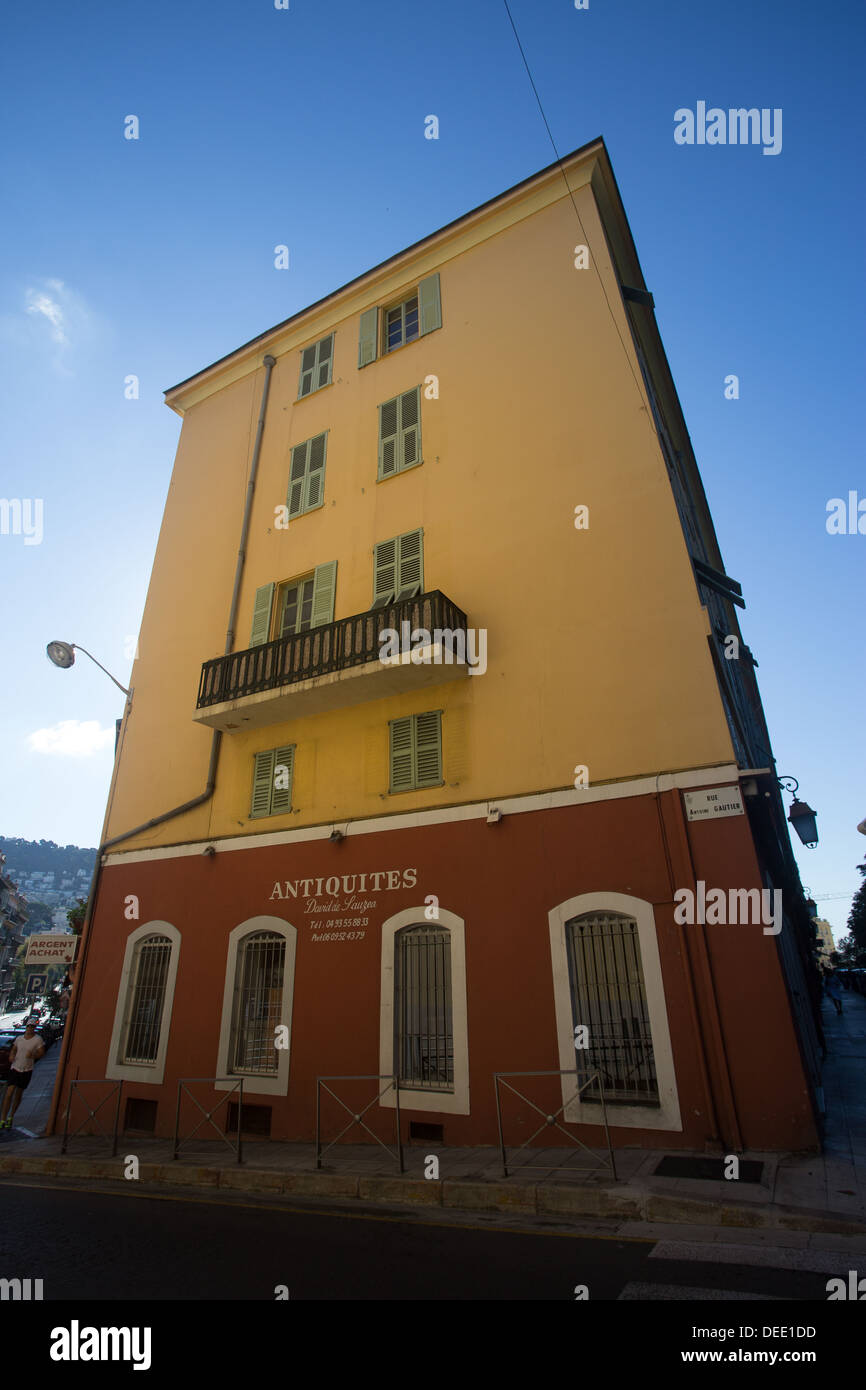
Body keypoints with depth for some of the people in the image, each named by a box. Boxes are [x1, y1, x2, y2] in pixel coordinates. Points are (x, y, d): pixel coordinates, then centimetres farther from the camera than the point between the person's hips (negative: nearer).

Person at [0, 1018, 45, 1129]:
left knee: (18, 1095, 11)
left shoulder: (38, 1039, -7)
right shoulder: (19, 1039, 3)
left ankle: (11, 1117, 31)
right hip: (15, 1068, 1)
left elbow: (42, 1053, -6)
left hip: (27, 1070, -1)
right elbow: (14, 1049, 16)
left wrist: (33, 1055, -25)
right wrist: (11, 1056, -5)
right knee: (9, 1093, -10)